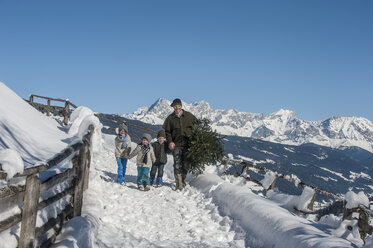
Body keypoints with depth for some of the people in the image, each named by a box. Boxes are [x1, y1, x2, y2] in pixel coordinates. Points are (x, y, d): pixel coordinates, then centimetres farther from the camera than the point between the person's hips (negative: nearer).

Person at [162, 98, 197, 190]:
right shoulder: (170, 118, 4)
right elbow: (167, 131, 7)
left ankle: (183, 181, 26)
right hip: (176, 145, -1)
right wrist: (170, 141, -7)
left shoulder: (189, 116, 6)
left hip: (187, 144, 1)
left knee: (185, 164, 8)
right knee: (177, 165, -7)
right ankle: (179, 184, -5)